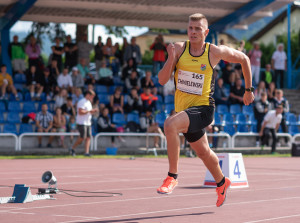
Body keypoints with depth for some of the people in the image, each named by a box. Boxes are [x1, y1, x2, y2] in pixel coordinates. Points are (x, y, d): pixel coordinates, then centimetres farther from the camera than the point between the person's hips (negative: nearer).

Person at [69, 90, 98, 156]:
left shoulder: (89, 102, 18)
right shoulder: (82, 102, -12)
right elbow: (80, 112, -22)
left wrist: (94, 111, 8)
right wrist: (89, 111, -19)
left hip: (88, 123, 9)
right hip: (82, 123, -9)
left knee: (88, 137, 0)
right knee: (82, 137, -9)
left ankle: (86, 152, -4)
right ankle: (72, 148, 8)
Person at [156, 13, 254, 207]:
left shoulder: (215, 52, -10)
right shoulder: (179, 48, -4)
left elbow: (244, 59, 7)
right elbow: (162, 80, -9)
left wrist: (249, 89, 11)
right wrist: (171, 59, -25)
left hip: (203, 109, -5)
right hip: (185, 109, 5)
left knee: (170, 124, -32)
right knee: (203, 152, 24)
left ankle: (173, 176, -22)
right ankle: (222, 183, 53)